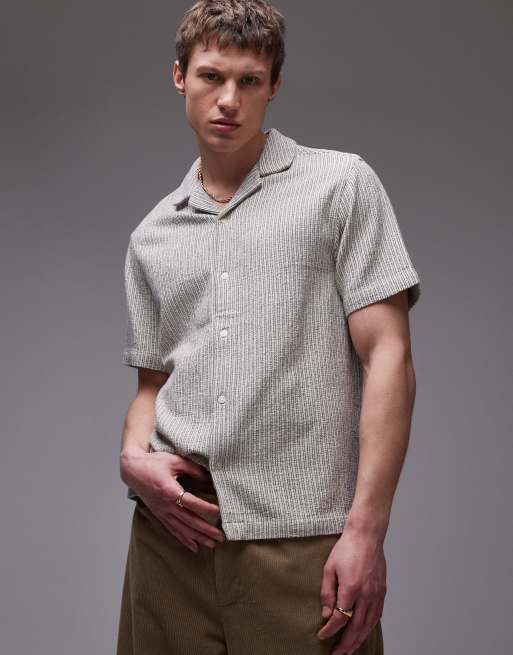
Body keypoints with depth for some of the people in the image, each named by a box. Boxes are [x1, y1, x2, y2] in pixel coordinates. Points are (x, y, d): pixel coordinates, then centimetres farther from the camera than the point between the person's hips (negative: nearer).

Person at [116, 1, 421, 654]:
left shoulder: (342, 184, 2)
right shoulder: (151, 237, 16)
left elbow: (388, 359, -5)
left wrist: (366, 527, -12)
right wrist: (134, 458, -2)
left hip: (302, 536, -4)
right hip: (173, 530, 4)